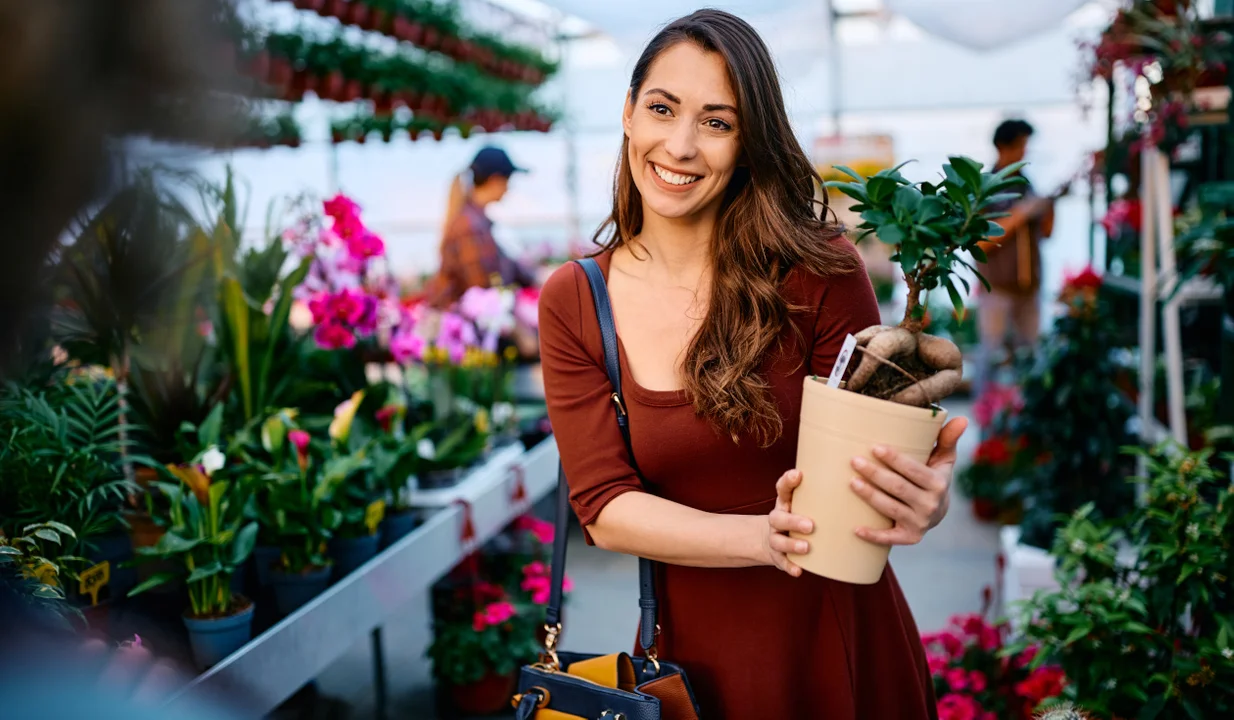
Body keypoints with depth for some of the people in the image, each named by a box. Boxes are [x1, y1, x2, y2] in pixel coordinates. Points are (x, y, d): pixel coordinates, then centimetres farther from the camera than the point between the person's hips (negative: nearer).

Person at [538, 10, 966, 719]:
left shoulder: (819, 271, -16)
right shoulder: (572, 304, -8)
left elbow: (878, 458, -7)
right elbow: (603, 506, -12)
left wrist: (923, 499, -31)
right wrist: (762, 538, -28)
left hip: (841, 646, -1)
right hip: (694, 657, 2)